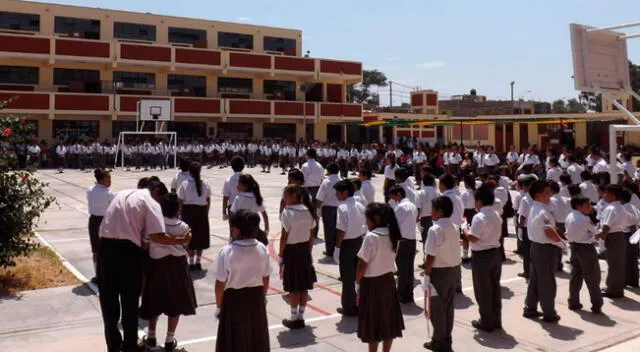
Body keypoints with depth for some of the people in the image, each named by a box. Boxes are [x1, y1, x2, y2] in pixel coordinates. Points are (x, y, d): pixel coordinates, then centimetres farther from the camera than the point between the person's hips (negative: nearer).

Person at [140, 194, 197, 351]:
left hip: (157, 264, 1)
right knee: (175, 303, 11)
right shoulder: (183, 227, -11)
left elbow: (145, 245, -8)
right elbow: (185, 246, 0)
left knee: (154, 301, 18)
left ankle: (151, 336, 29)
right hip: (177, 265, 0)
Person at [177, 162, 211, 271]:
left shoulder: (185, 184, -9)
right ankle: (198, 262, 17)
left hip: (189, 211, -2)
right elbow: (208, 201, 5)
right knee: (201, 236, 12)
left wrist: (181, 214, 0)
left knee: (190, 237, 7)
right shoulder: (205, 184, 0)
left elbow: (181, 201, -8)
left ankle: (191, 263, 9)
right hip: (202, 211, 2)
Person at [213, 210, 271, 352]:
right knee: (256, 339, 19)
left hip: (234, 299, -4)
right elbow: (265, 279, 3)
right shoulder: (262, 249, -6)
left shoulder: (227, 251, -19)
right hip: (255, 297, 4)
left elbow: (220, 284, -13)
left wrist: (219, 306, 1)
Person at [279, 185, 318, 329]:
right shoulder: (308, 211, 2)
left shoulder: (287, 212, -15)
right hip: (305, 249, 6)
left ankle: (294, 319, 14)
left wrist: (280, 256, -7)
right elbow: (312, 236, 6)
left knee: (294, 288, 4)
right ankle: (301, 317, 22)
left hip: (291, 250, -5)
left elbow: (284, 237, -15)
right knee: (304, 286, 12)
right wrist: (308, 251, 15)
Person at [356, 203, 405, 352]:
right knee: (388, 319, 16)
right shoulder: (392, 235, 1)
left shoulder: (371, 237, -21)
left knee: (373, 323, 5)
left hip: (372, 283, -7)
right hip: (388, 280, 7)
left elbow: (362, 264, -19)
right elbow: (388, 258, 8)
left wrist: (357, 281, -4)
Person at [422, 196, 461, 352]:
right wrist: (453, 269, 17)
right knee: (448, 306, 16)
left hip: (439, 271, -8)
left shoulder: (435, 229, -19)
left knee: (437, 307, 6)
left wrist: (426, 274, -12)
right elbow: (455, 250, 9)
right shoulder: (454, 228, 4)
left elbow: (431, 256, -20)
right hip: (453, 269, 8)